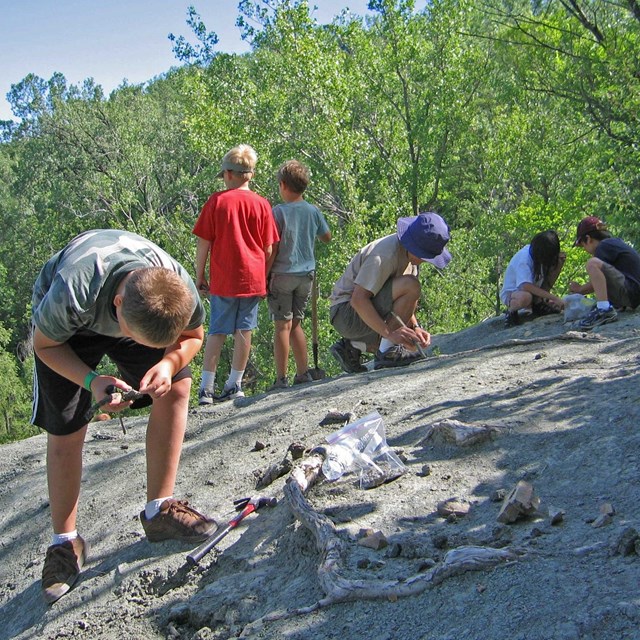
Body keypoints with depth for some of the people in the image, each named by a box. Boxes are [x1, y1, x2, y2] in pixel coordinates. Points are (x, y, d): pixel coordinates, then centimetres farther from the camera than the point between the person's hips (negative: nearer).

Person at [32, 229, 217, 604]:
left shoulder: (181, 291, -35)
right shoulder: (70, 294, -44)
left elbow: (193, 336, -11)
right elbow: (45, 344, -21)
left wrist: (169, 362, -32)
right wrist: (91, 380, -38)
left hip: (143, 314, 3)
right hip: (67, 329, -3)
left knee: (177, 388, -16)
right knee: (65, 433, -6)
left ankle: (159, 510, -3)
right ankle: (65, 542, 12)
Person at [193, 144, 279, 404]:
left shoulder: (216, 201, -3)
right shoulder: (261, 204, 2)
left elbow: (203, 243, -3)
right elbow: (268, 250, 3)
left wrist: (200, 275, 6)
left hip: (223, 278, -1)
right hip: (252, 278, 1)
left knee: (217, 331, 4)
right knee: (244, 331, 7)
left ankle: (206, 388, 2)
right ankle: (234, 385, 13)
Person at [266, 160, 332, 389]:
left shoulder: (279, 212, -10)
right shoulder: (313, 211, 4)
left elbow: (272, 248, -12)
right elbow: (327, 237, 18)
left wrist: (264, 275, -6)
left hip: (282, 274, -5)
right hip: (306, 275, 5)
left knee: (282, 326, -2)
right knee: (295, 324, 15)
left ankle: (281, 379, -2)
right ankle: (303, 373, 16)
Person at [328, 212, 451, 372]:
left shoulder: (411, 253, 6)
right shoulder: (387, 254, -24)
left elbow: (404, 302, 12)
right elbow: (358, 300, -31)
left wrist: (415, 328, -5)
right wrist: (389, 333, -36)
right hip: (346, 313, -10)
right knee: (410, 285, -25)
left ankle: (352, 346, 8)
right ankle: (387, 352, -20)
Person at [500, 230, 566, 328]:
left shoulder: (545, 255, -7)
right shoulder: (523, 259, -29)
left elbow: (549, 282, -6)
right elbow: (526, 286, -42)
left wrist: (560, 263, -22)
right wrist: (554, 298, -43)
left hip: (533, 292, 7)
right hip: (511, 293, -7)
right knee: (525, 298, -42)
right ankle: (511, 311, -10)